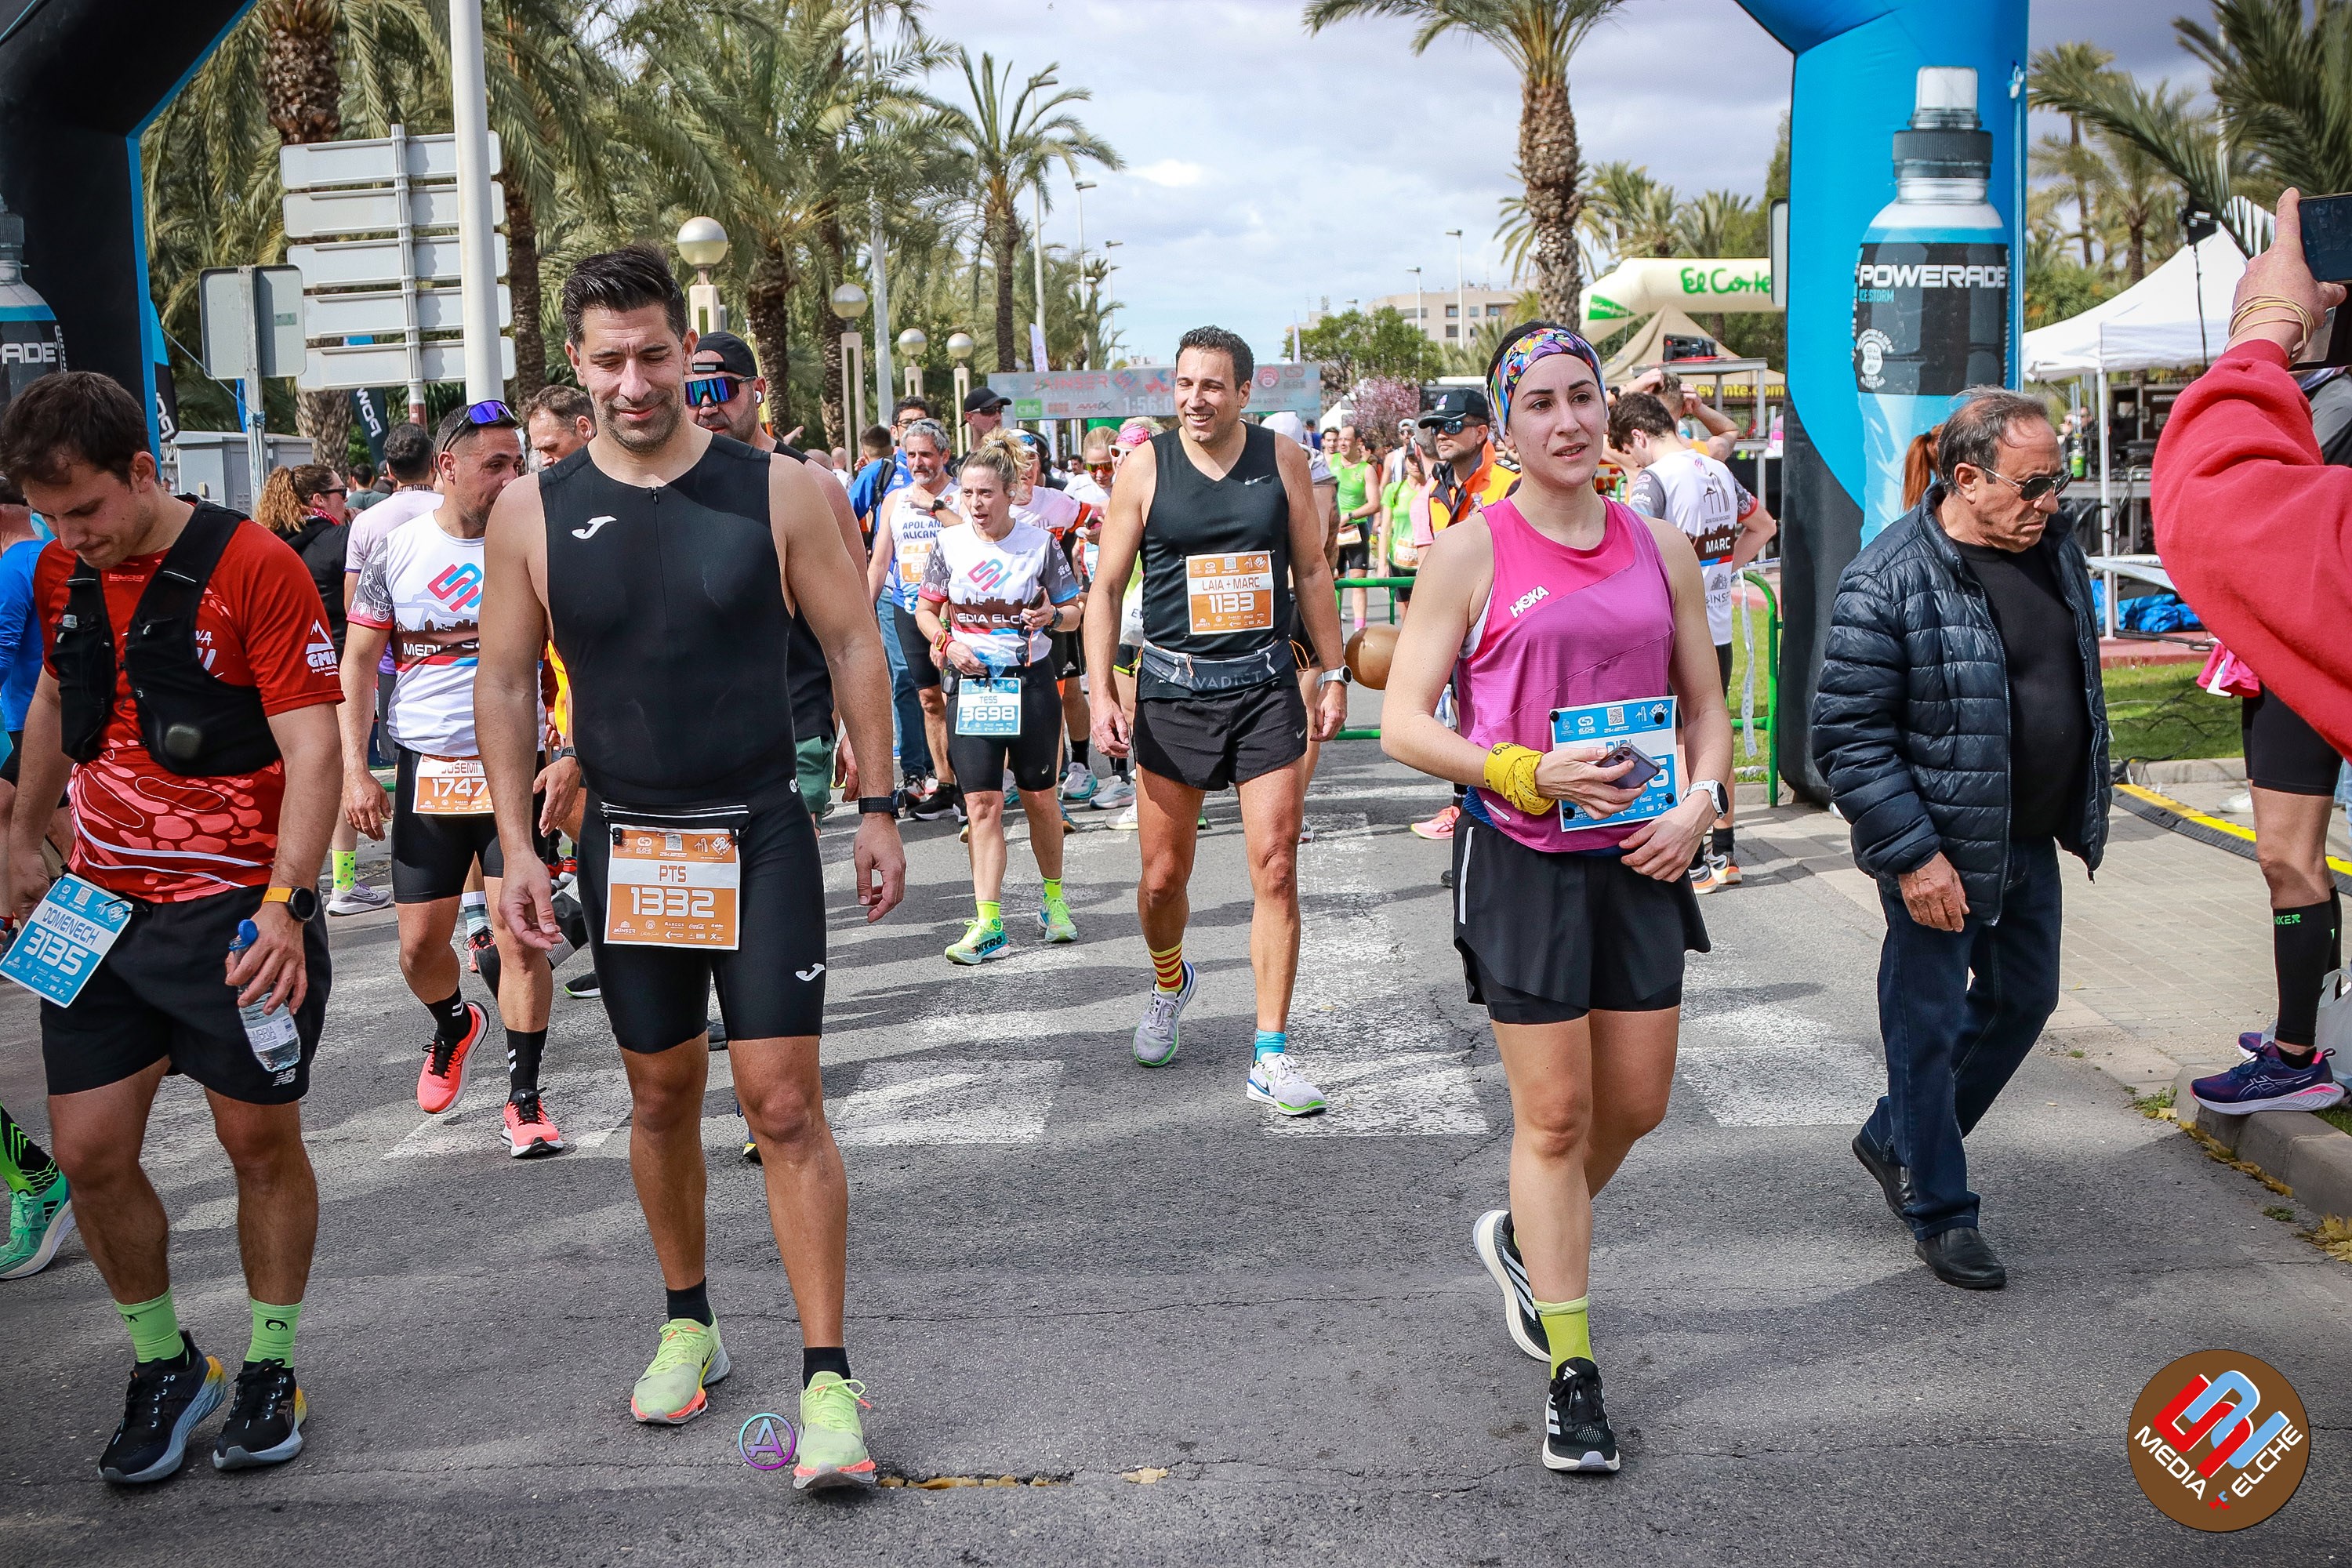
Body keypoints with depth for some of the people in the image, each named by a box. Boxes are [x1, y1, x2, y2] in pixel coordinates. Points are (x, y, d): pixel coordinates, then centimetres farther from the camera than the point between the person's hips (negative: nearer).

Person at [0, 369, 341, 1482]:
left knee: (262, 1142, 6)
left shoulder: (254, 569, -15)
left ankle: (270, 1369, 24)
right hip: (101, 905, 6)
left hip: (238, 909, -5)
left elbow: (313, 746, -18)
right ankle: (164, 1366, 24)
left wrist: (283, 904, -26)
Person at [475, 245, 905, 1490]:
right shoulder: (534, 511, -2)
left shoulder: (779, 491, -6)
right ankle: (688, 1324, 33)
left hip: (762, 836, -2)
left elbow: (852, 647, 1)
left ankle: (827, 1376, 0)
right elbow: (506, 680, 5)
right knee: (662, 1094, 14)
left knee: (784, 1101, -6)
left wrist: (877, 806, -2)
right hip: (625, 845, 2)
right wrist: (518, 845, -1)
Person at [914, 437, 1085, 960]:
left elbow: (1075, 612, 2)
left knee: (1039, 797, 10)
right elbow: (925, 610, 10)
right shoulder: (949, 544, 0)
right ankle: (988, 924, -5)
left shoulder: (1040, 540, -4)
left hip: (1032, 681, -1)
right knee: (982, 803, -5)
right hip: (972, 683, 1)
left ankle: (1052, 895, 32)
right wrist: (947, 643, -9)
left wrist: (1052, 616, -20)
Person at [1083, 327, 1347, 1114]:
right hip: (1173, 687, 0)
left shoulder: (1283, 459, 2)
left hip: (1266, 686, 0)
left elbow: (1312, 572, 10)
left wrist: (1332, 674, 8)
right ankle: (1169, 983, 40)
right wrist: (1100, 690, -9)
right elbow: (1106, 587, 1)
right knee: (1163, 877, 7)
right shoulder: (1146, 468, -2)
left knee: (1276, 868, -4)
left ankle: (1271, 1054, 4)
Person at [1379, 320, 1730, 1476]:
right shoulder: (1472, 551, -6)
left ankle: (1526, 1240, 42)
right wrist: (1535, 775, -20)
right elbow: (1403, 723, -8)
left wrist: (1701, 800, -4)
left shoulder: (1660, 547, 7)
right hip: (1522, 860, -4)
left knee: (1637, 1102, 12)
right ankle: (1572, 1379, 13)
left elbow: (1706, 703, 15)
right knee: (1554, 1114, 1)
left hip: (1638, 857, 5)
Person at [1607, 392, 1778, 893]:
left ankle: (1694, 864, 4)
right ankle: (1723, 855, 24)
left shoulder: (1656, 477, -15)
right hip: (1719, 628, 8)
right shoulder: (1718, 472, 10)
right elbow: (1763, 527, 26)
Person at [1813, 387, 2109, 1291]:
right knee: (1930, 1025, 4)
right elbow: (1848, 737, -19)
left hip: (2031, 842, 8)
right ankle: (1939, 1212, 20)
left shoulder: (2051, 546, 3)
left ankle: (1895, 1138, 36)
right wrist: (1911, 854, -22)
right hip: (1941, 853, -8)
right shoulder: (1888, 581, -20)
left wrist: (2083, 813, 19)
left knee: (2023, 998, 18)